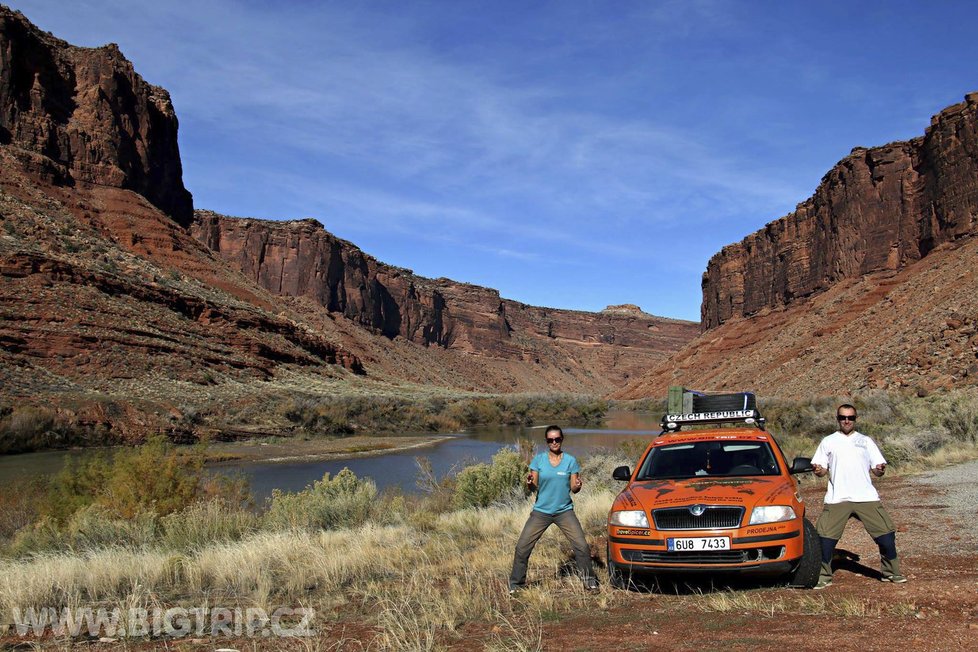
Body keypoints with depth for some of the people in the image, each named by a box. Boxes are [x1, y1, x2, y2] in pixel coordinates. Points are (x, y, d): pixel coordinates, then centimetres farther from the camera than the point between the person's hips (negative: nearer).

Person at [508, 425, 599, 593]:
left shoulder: (570, 461, -1)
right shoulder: (539, 459, -1)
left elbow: (573, 489, 2)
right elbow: (534, 486, 0)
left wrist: (577, 486, -21)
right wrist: (529, 482, -23)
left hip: (564, 511, 0)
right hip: (541, 511, 0)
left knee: (582, 546, -10)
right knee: (522, 547, -3)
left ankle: (590, 581, 8)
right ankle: (515, 584, 13)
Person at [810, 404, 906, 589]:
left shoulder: (865, 441, 15)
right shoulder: (828, 442, 13)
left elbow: (877, 469, 10)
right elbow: (822, 469, 9)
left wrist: (880, 469, -14)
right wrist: (818, 470, -15)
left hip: (866, 497, 1)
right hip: (837, 499, -1)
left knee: (886, 532, -1)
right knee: (826, 536, -7)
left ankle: (891, 572, 20)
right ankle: (823, 576, 7)